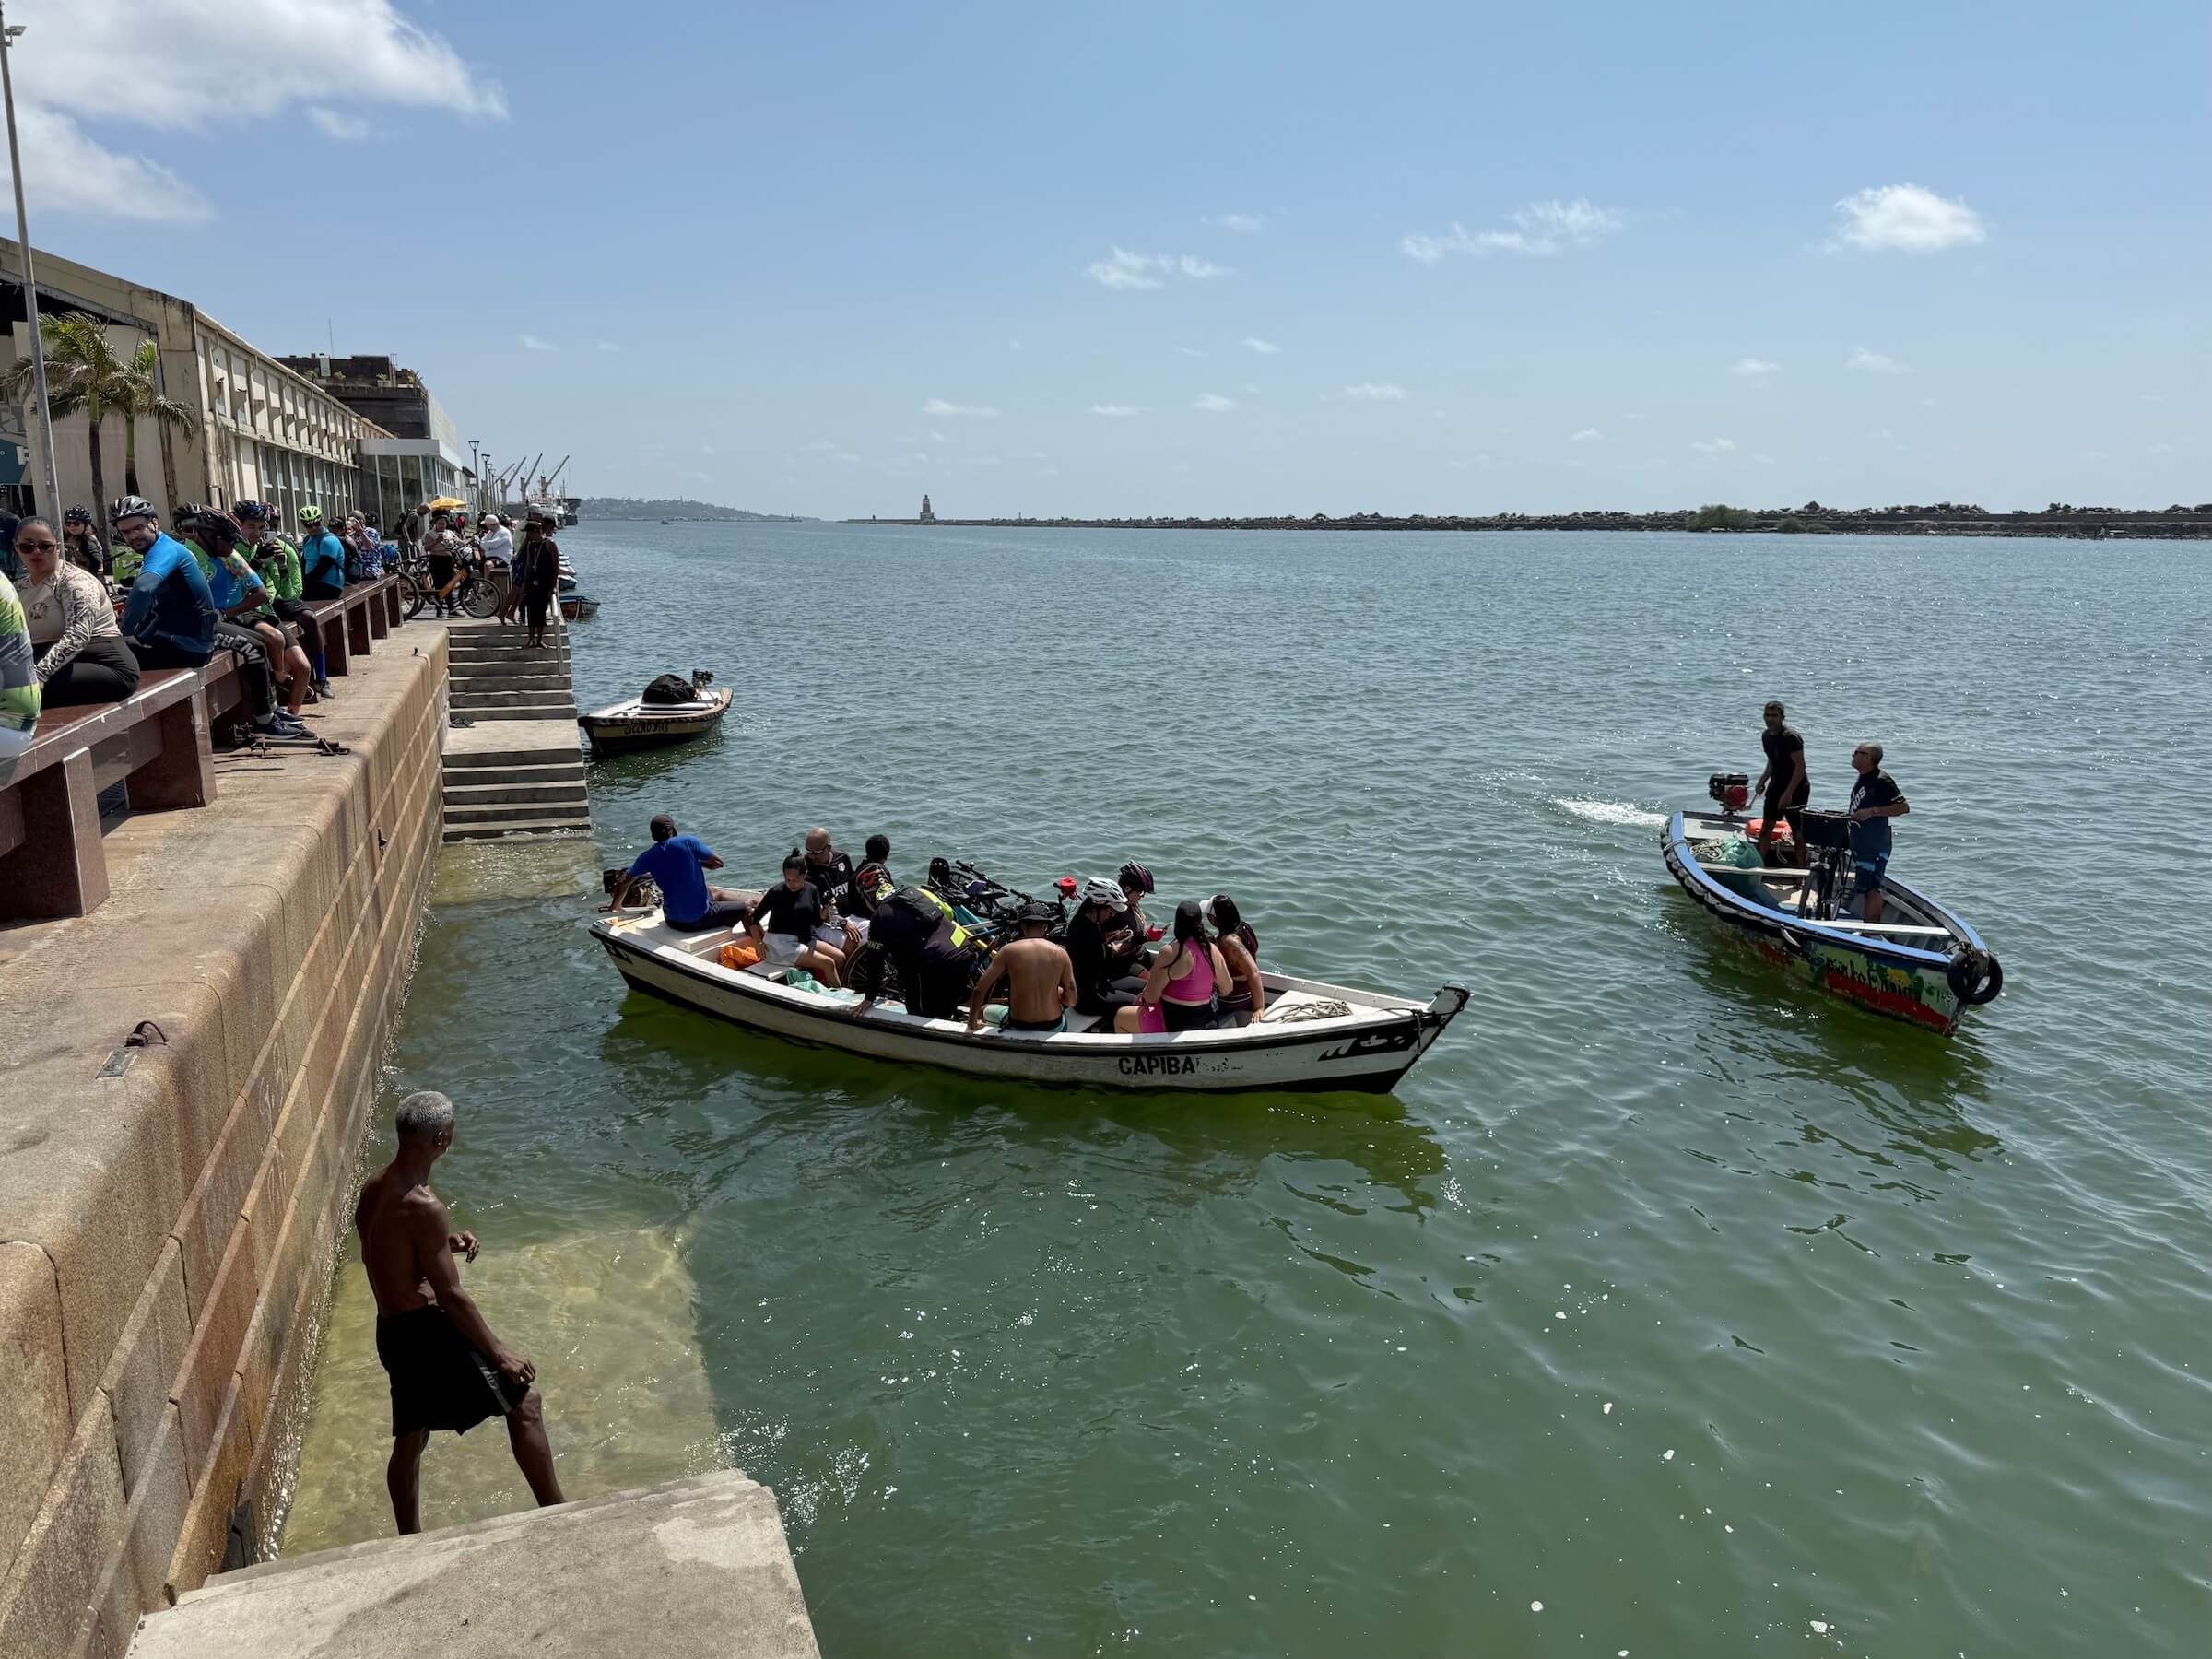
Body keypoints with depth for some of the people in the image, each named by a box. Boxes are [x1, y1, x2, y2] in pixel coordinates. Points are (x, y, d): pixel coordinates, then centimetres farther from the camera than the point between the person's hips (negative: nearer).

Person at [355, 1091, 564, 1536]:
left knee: (411, 1437, 22)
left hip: (392, 1331, 9)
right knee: (525, 1401, -2)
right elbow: (450, 1295, -22)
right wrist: (500, 1353, -15)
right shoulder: (424, 1207, -24)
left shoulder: (373, 1189, 3)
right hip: (426, 1331, -9)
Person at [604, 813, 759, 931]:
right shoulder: (688, 842, -11)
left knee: (716, 893, 32)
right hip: (701, 918, -6)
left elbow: (624, 883, 8)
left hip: (673, 921, 6)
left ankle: (759, 899, 39)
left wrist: (615, 905, 27)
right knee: (747, 906, 11)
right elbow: (717, 863, -6)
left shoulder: (647, 857, 0)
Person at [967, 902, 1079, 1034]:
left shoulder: (1009, 950, -11)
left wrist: (973, 1021, 5)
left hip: (1018, 1028, -1)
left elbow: (980, 989, -9)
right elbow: (1072, 1001, -4)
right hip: (1053, 1027, 1)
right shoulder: (1060, 953, -8)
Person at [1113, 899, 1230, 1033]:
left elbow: (1151, 997, -16)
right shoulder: (1213, 950, -4)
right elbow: (1226, 989, 8)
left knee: (1120, 1017, 16)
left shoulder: (1170, 953, -21)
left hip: (1175, 1024, -7)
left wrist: (1142, 996, 6)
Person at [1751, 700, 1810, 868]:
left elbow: (1800, 766, -23)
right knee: (1766, 828, 7)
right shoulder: (1766, 736, 5)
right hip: (1776, 785, 8)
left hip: (1796, 788, -8)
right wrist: (1762, 781, 8)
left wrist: (1789, 793, -26)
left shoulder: (1790, 737, -20)